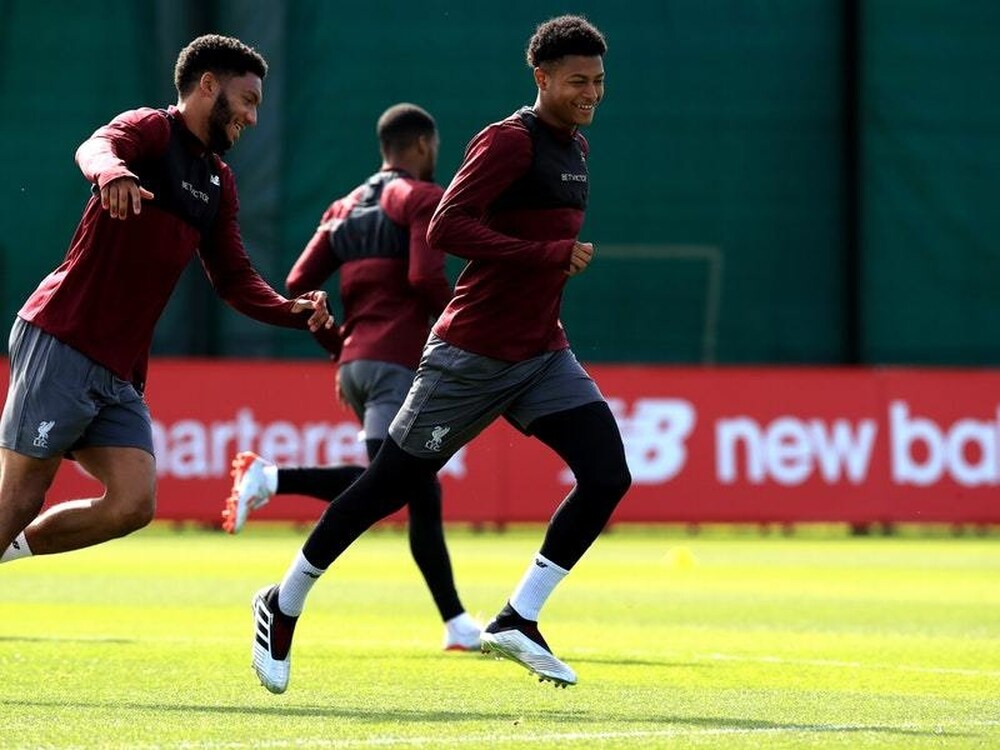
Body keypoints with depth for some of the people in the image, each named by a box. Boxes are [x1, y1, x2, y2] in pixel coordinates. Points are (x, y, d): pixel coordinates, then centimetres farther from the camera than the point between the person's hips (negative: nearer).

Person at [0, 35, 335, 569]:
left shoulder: (218, 184, 20)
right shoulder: (151, 130, -4)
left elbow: (233, 280, 23)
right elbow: (95, 148, -26)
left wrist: (293, 312, 3)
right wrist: (112, 172, -51)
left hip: (121, 373, 8)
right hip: (59, 345, -8)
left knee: (133, 505, -7)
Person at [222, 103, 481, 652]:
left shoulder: (345, 208, 19)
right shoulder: (423, 198, -2)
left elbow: (298, 286, 12)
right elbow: (426, 277, -17)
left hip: (354, 364, 9)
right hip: (397, 364, -9)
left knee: (422, 494, 12)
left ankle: (456, 624, 13)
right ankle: (271, 478, -31)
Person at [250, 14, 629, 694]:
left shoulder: (575, 147, 12)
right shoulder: (510, 141, -15)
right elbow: (445, 229, -26)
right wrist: (552, 255, -27)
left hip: (543, 354, 8)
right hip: (473, 353, -7)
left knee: (608, 477, -11)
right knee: (390, 485, 2)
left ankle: (517, 621, -4)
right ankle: (283, 605, 20)